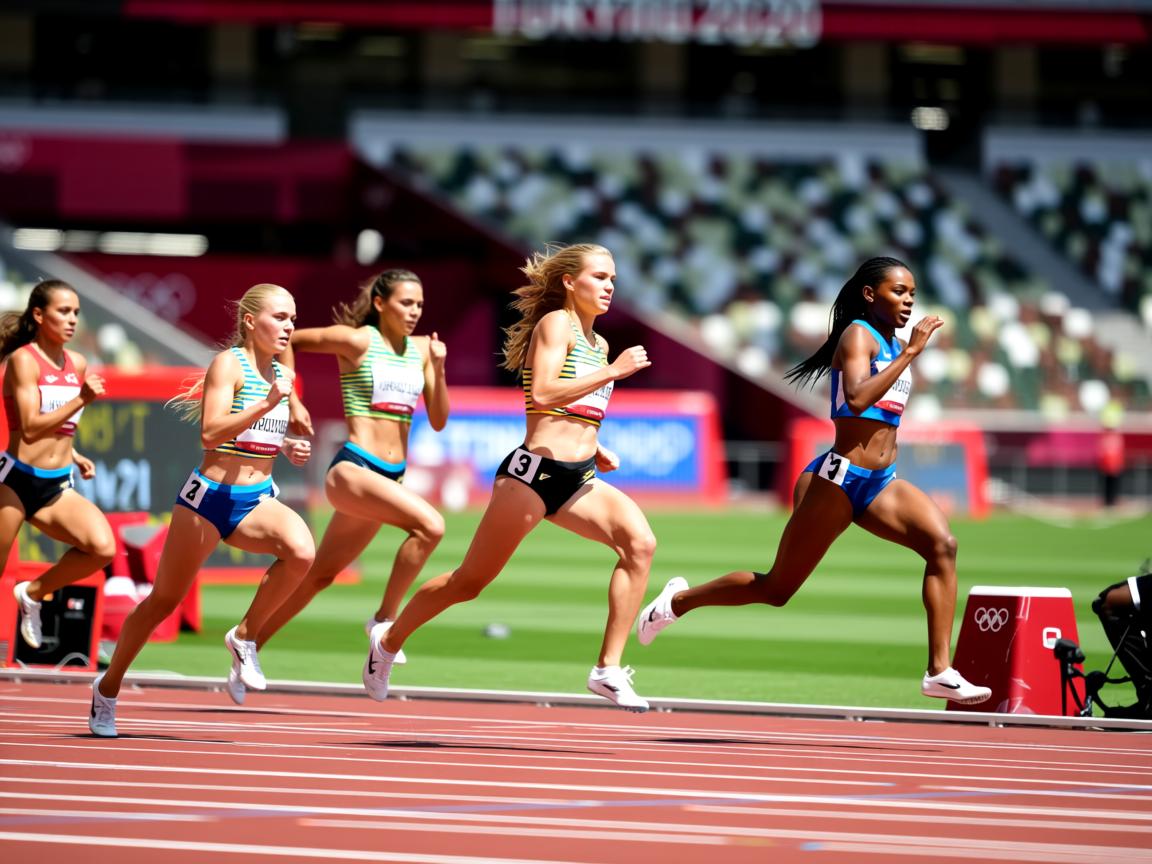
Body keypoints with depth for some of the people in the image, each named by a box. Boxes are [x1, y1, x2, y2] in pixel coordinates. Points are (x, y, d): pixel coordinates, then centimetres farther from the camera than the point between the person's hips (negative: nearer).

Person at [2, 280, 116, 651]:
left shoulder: (77, 365, 9)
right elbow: (30, 429, -20)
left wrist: (76, 457, 11)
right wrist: (82, 400, -25)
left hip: (57, 487, 6)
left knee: (103, 547, -17)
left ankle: (33, 592, 5)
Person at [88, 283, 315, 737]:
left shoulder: (281, 374, 9)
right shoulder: (228, 363, -11)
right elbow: (211, 434, -23)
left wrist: (287, 447, 7)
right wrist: (269, 404, -30)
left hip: (257, 500, 5)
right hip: (211, 496, -5)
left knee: (302, 551, -28)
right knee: (164, 601, 6)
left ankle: (244, 637, -10)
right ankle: (108, 686, 26)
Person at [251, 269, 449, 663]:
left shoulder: (421, 349, 10)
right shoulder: (357, 341, -6)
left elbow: (438, 421, 9)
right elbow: (286, 341, 0)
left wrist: (438, 369, -4)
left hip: (391, 478, 7)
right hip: (352, 470, -7)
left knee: (321, 573, 13)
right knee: (430, 525, -27)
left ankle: (249, 642, 25)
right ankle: (385, 620, -15)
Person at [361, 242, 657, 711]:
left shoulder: (598, 343, 18)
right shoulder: (555, 324, -6)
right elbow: (542, 394, -21)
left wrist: (595, 450, 14)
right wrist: (613, 372, -21)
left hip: (578, 480, 7)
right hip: (535, 471, -7)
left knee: (639, 542, -20)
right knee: (471, 581, 3)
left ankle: (609, 669, -21)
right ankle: (389, 639, 27)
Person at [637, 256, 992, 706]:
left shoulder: (895, 345, 16)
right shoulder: (858, 335, -10)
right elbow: (857, 399, -31)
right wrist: (909, 353, -30)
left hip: (880, 482, 7)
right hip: (838, 479, -7)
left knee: (942, 543, -19)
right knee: (777, 588, 3)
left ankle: (940, 671, -22)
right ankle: (678, 600, 27)